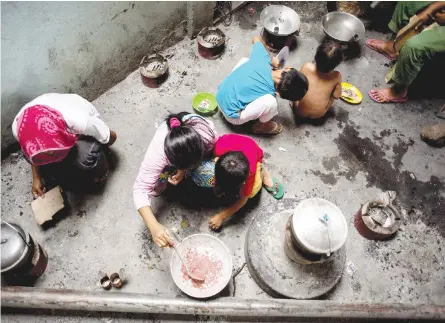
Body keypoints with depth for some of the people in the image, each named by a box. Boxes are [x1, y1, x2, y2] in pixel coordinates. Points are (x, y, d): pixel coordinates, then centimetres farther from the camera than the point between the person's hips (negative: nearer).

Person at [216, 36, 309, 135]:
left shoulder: (263, 58, -13)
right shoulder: (270, 92, -24)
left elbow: (256, 39, 9)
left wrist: (271, 59, 13)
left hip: (221, 95, 7)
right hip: (231, 115, -6)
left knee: (245, 60, 20)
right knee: (270, 102, -25)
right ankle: (261, 126, 8)